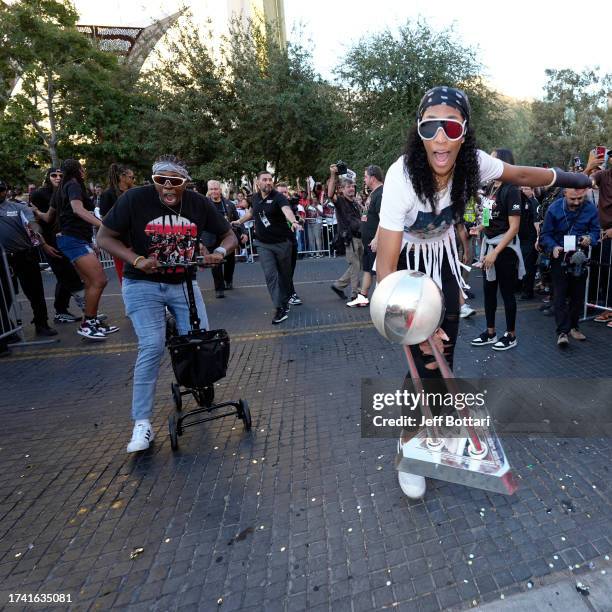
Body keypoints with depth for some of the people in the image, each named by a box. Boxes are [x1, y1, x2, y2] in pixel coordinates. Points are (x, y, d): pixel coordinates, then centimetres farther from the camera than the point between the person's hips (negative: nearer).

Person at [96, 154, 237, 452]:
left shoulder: (199, 203, -7)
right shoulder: (135, 198, -15)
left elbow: (229, 235, 3)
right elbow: (105, 237, -9)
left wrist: (219, 252, -20)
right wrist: (136, 260, -25)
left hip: (183, 284, 3)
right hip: (143, 285, -3)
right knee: (152, 347, -17)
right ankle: (142, 423, -5)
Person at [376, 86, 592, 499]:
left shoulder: (472, 163, -18)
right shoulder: (402, 176, -32)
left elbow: (523, 175, 5)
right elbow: (386, 266, -35)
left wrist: (576, 179, 20)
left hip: (443, 257, 5)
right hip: (407, 262, -4)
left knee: (443, 350, 7)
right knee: (425, 358, -9)